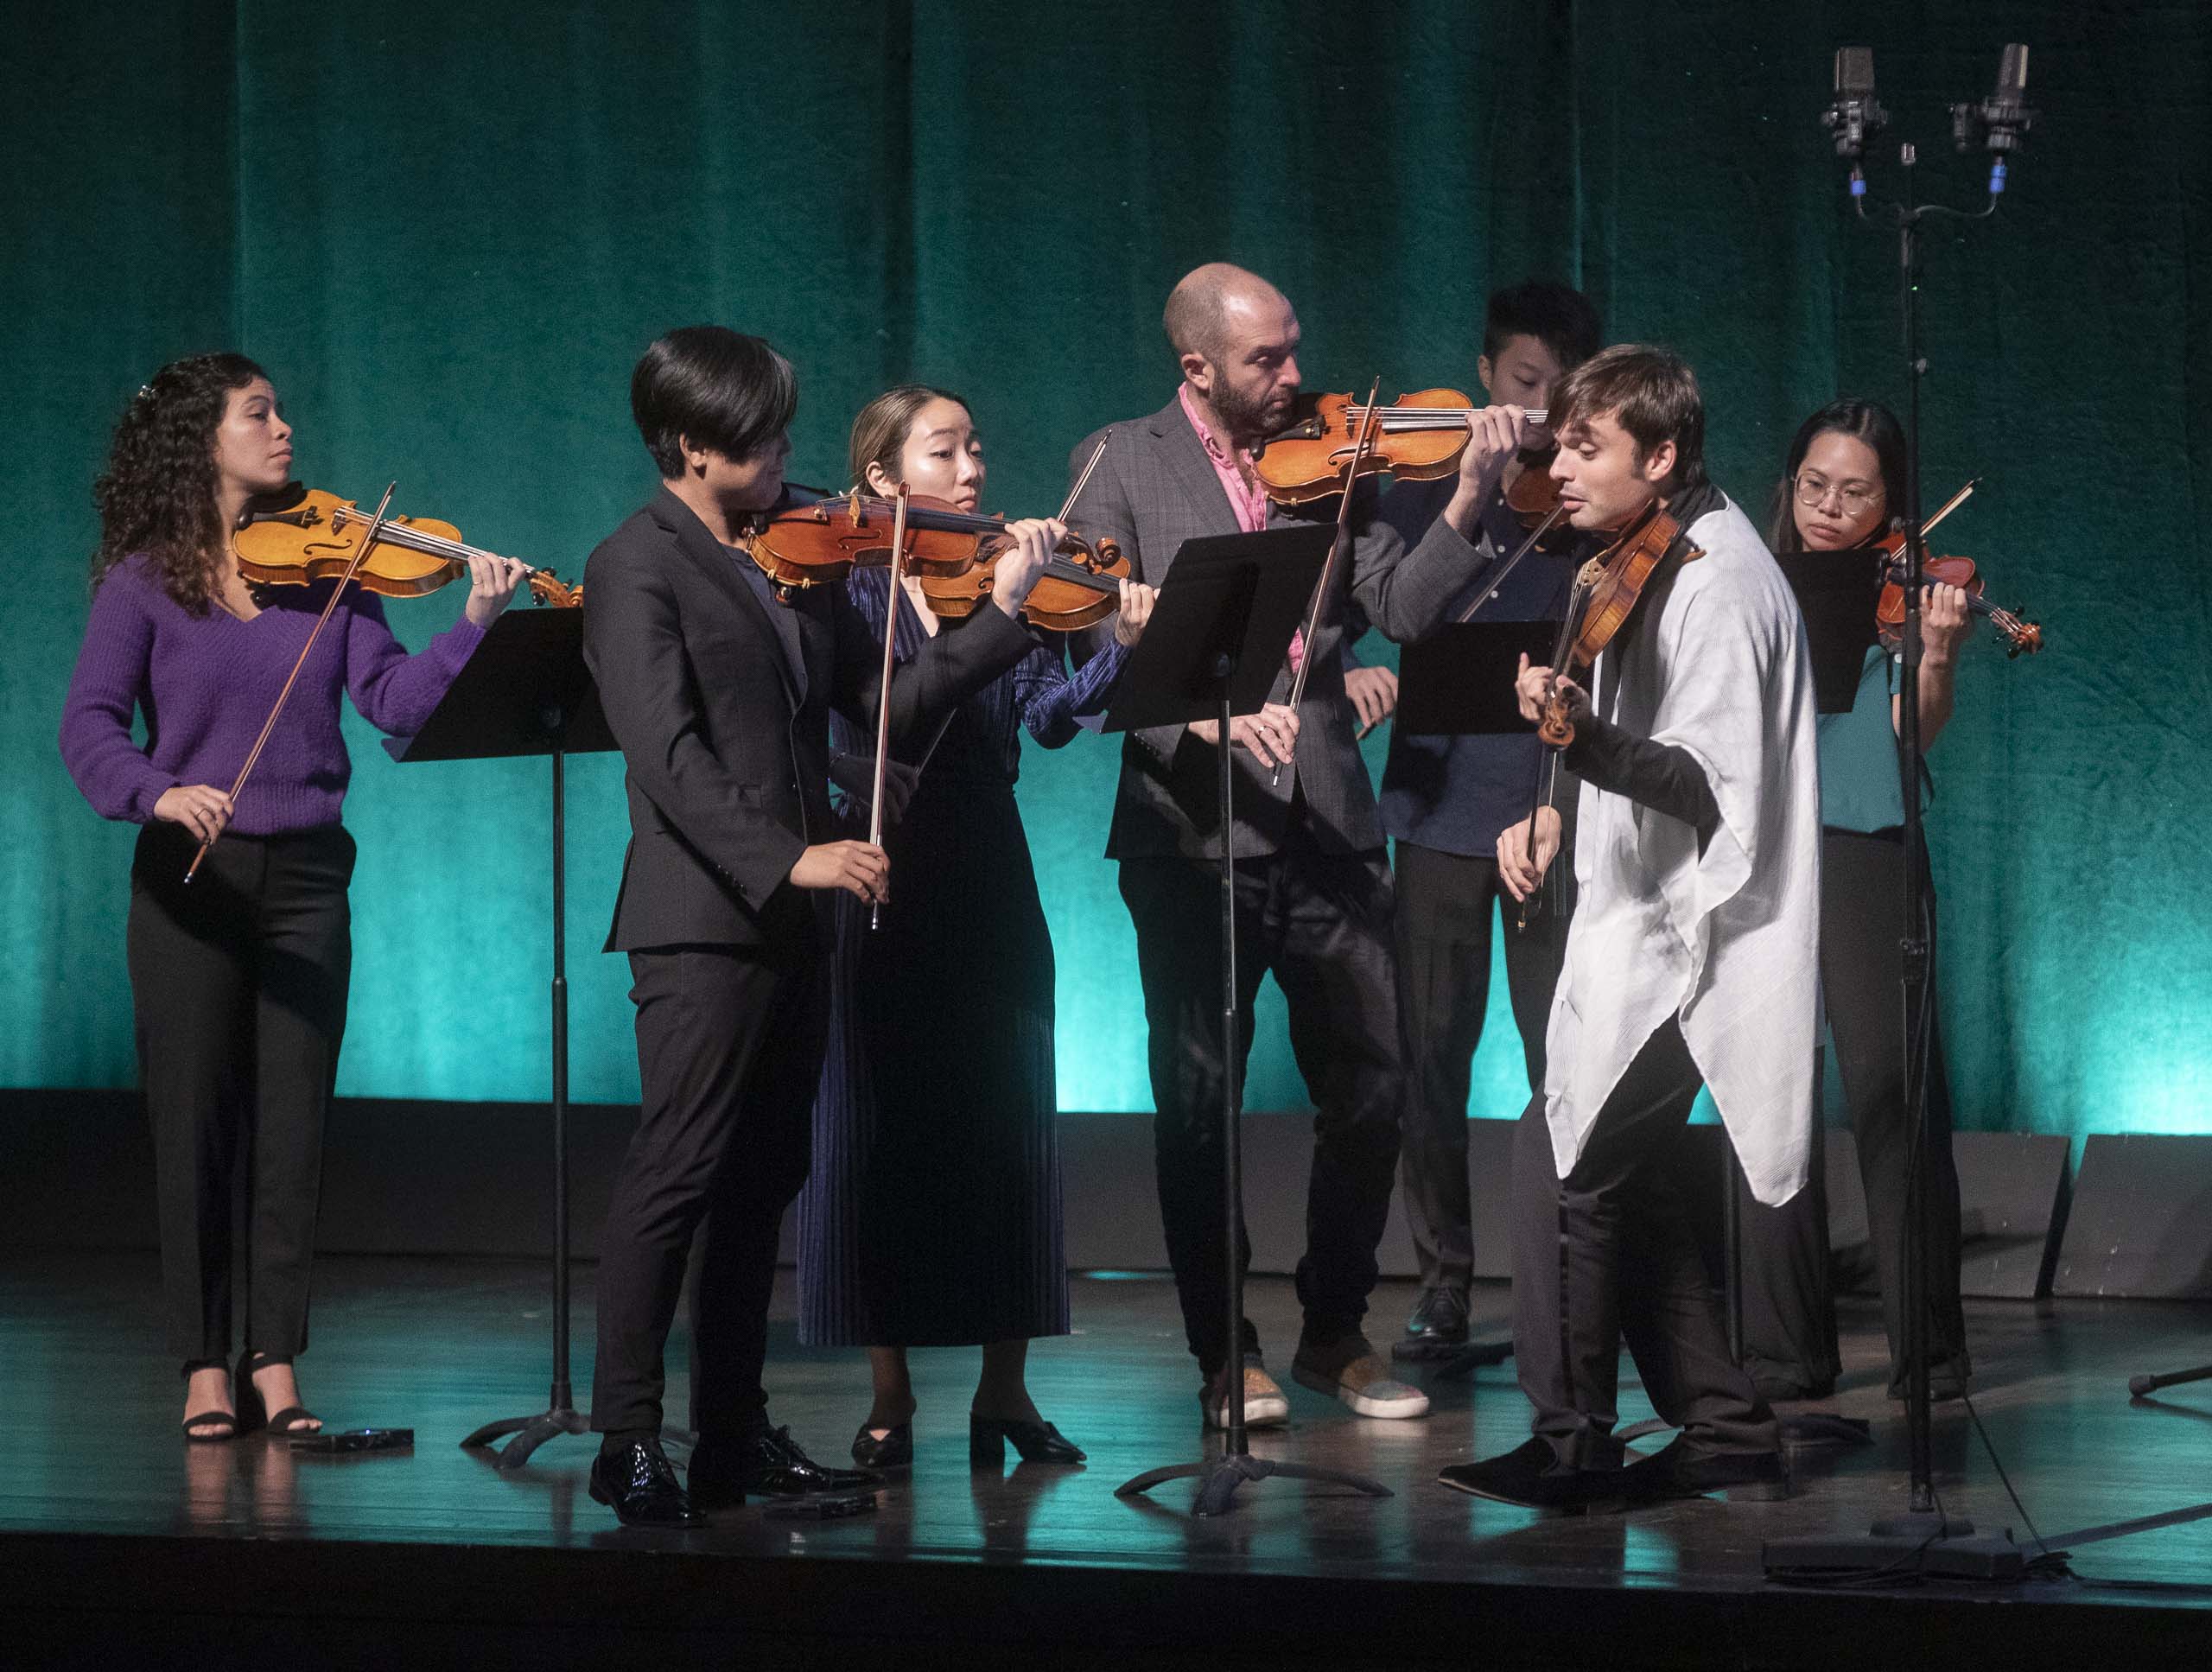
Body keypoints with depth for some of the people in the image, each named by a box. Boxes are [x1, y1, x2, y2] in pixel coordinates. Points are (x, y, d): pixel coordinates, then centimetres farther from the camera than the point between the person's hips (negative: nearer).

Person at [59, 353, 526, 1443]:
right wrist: (157, 790, -28)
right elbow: (89, 725, -9)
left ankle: (275, 1363, 9)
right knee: (194, 1125, 1)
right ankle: (205, 1367, 9)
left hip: (304, 874, 2)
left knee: (293, 1127, 2)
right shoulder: (144, 583, -1)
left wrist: (475, 623, -19)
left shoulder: (323, 570, 6)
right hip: (188, 878, -2)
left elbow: (394, 700, -4)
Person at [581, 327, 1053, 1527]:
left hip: (790, 921, 8)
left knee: (763, 1179, 10)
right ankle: (628, 1442, -6)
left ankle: (735, 1434, 15)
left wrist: (1003, 613, 5)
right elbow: (669, 757, -18)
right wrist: (789, 859, -26)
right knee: (675, 1176, -9)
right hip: (701, 921, -8)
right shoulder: (636, 571, -7)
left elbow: (882, 701, 12)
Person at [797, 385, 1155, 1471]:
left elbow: (1050, 716, -6)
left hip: (988, 888, 3)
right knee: (881, 1127, 1)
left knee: (1006, 1124, 3)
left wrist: (1123, 649, -23)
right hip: (880, 885, -3)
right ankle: (889, 1396, 9)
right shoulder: (849, 588, -1)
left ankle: (1005, 1389, 11)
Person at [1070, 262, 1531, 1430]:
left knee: (1371, 1089, 4)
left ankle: (1336, 1333, 21)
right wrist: (1202, 709, -24)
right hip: (1192, 829, -3)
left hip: (1323, 828, 3)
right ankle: (1223, 1352, 16)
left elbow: (1403, 610, -1)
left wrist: (1467, 502, -15)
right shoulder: (1120, 466, 1)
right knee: (1198, 1101, 3)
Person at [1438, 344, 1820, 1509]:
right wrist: (1559, 814, 11)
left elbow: (1715, 787, -23)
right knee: (1615, 1172, 13)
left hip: (1686, 940, -10)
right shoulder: (1651, 566, 13)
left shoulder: (1717, 582, -17)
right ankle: (1724, 1434, 18)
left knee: (1566, 1152, -12)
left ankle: (1572, 1445, -6)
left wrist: (1586, 737, -36)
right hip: (1644, 927, 10)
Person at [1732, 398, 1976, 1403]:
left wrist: (1936, 656, -26)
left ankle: (1930, 1353, -4)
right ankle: (1786, 1350, 8)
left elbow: (1916, 728, -8)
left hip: (1864, 855, -3)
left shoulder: (1905, 594, 5)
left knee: (1891, 1093, -9)